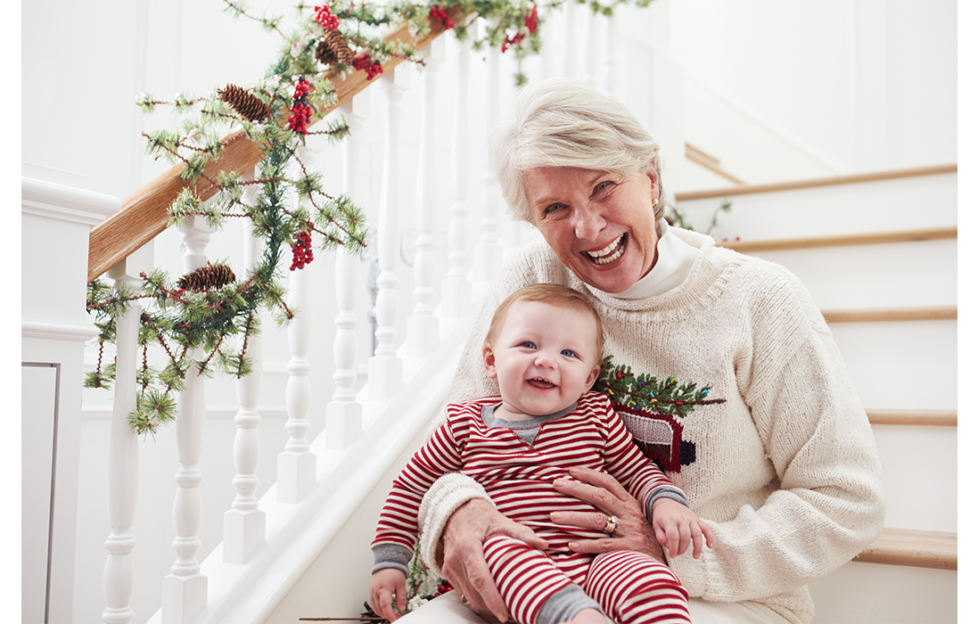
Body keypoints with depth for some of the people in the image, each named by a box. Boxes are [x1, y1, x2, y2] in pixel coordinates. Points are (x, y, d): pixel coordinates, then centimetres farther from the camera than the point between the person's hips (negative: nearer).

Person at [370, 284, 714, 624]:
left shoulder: (598, 417, 11)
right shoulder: (464, 426, 9)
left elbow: (638, 469, 21)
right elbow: (411, 487, 18)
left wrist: (667, 501, -2)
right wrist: (390, 560, 16)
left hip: (594, 559, 1)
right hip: (505, 569, -1)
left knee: (652, 583, -31)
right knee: (501, 545, -37)